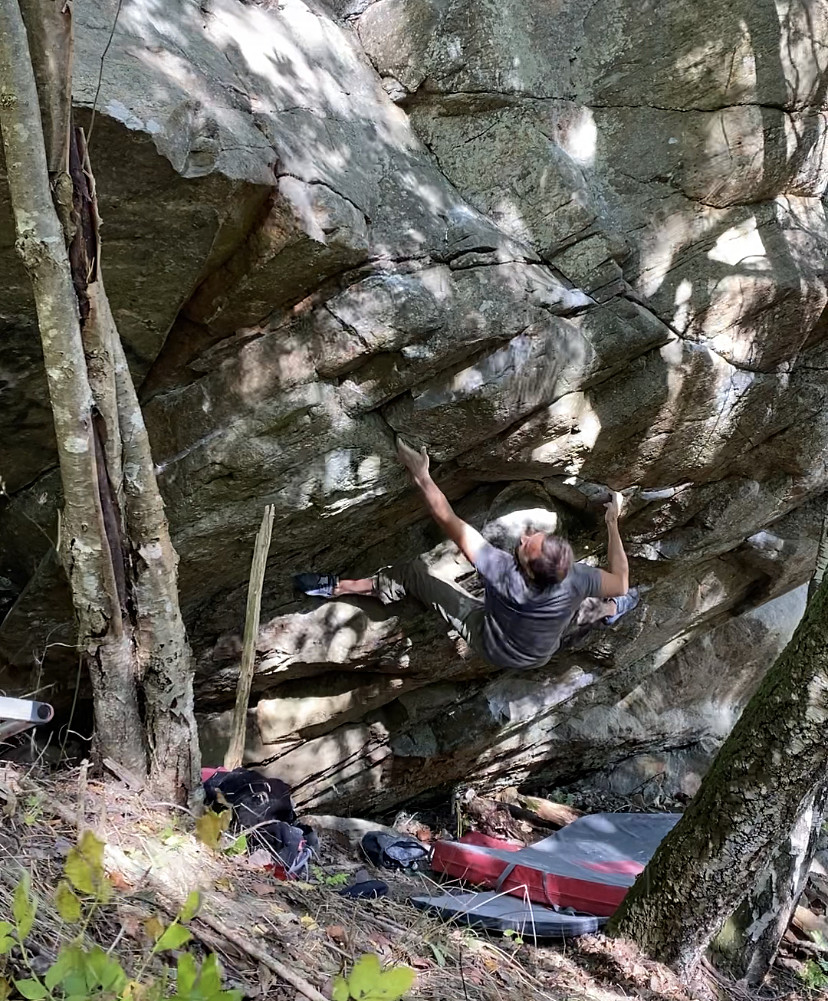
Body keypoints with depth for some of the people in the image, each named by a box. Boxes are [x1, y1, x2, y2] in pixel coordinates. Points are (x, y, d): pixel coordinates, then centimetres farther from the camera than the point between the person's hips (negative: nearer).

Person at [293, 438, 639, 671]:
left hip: (490, 647, -2)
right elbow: (620, 582, -15)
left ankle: (337, 587, 15)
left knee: (410, 572, 1)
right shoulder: (575, 579, -37)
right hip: (541, 657, 2)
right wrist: (613, 523, -12)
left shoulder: (503, 571, -45)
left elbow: (450, 522, -40)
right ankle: (610, 610, 55)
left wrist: (421, 476, -34)